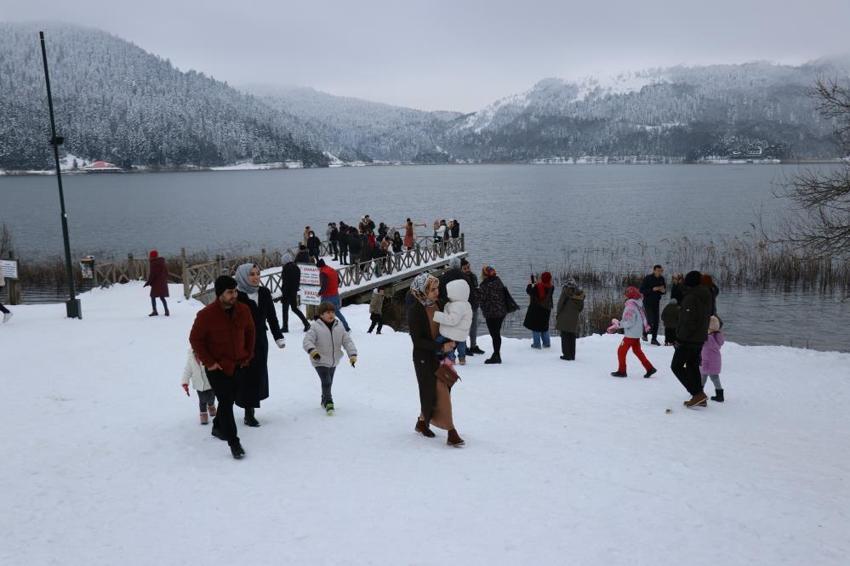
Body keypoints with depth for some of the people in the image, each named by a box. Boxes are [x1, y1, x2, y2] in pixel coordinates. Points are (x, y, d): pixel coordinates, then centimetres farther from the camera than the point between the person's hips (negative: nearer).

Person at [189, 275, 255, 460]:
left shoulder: (243, 310, -5)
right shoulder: (206, 315, -19)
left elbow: (250, 332, 12)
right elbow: (195, 339, -9)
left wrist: (249, 354, 9)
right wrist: (208, 362, -12)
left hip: (239, 366, 5)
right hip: (217, 368, -5)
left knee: (228, 400, 18)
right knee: (226, 403, -8)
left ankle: (218, 427, 41)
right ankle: (233, 443, -2)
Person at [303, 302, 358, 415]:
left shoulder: (339, 328, 0)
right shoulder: (315, 327, -14)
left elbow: (347, 341, -1)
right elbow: (307, 341, -22)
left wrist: (352, 354, -14)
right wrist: (312, 350, -42)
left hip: (334, 361, 6)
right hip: (320, 361, -6)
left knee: (329, 383, 19)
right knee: (326, 382, -18)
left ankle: (324, 401, 37)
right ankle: (328, 402, -11)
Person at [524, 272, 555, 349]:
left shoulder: (537, 286, -22)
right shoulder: (551, 287, -6)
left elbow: (529, 291, -14)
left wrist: (529, 284, 7)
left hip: (536, 308, -5)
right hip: (546, 309, 6)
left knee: (535, 326, 4)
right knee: (544, 326, 19)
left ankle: (537, 344, 3)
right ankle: (546, 343, 23)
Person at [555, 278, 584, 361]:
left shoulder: (566, 290, -10)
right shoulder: (580, 293, 5)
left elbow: (560, 303, -9)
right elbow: (581, 307, 10)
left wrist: (557, 314, 2)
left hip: (564, 318, -4)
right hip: (574, 319, 4)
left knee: (565, 336, 2)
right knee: (572, 337, 13)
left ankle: (567, 355, 1)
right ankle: (572, 355, 17)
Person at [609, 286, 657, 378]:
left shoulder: (630, 307, -23)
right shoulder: (639, 305, 6)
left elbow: (628, 323, -25)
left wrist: (617, 323, -12)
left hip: (630, 335, -9)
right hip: (637, 333, 9)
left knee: (621, 351, 5)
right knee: (637, 351, 20)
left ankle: (622, 371, 12)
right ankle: (650, 368, 19)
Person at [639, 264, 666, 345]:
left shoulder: (661, 279, 3)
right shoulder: (647, 278, -12)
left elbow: (664, 290, 14)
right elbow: (641, 290, -15)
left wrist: (663, 291, -11)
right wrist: (652, 289, -25)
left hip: (656, 302, 5)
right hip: (648, 301, -5)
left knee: (656, 321, 4)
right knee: (651, 319, -12)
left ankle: (654, 339, 12)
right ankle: (645, 333, 15)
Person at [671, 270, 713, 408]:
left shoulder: (691, 298, -20)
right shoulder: (706, 296, 8)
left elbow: (688, 322, -23)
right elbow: (706, 317, 15)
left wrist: (680, 339, -18)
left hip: (688, 339, -9)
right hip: (700, 338, 9)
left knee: (676, 366, 0)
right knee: (693, 366, 17)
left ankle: (698, 394, -7)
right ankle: (699, 398, 18)